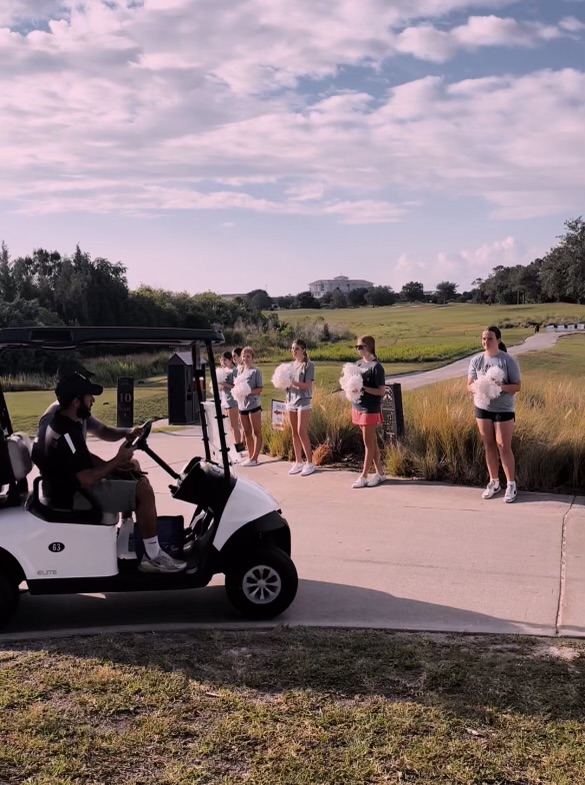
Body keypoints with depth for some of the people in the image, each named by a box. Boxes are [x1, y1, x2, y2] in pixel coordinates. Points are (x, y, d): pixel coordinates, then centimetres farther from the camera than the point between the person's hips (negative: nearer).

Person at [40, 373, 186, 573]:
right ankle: (153, 556, -7)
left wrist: (115, 465, 4)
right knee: (143, 489, -17)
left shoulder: (66, 423, 7)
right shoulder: (64, 434, -26)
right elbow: (87, 479, -29)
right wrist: (117, 460, -16)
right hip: (77, 498, -11)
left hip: (78, 488, 11)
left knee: (138, 479, 17)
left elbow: (86, 457, 19)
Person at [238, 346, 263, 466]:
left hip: (253, 405, -7)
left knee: (257, 433, 0)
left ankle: (254, 458, 1)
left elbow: (259, 389, -10)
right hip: (242, 405, 7)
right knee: (247, 433, 12)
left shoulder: (255, 371, -8)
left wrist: (248, 391, -24)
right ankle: (251, 457, 19)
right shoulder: (240, 371, 12)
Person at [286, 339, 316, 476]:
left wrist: (292, 382, -23)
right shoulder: (291, 365, 14)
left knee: (302, 432, -9)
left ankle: (310, 463, -1)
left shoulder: (308, 365, -5)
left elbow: (307, 385, -13)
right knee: (294, 433, 7)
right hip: (291, 401, 6)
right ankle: (298, 462, 14)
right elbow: (289, 383, 15)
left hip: (303, 401, -6)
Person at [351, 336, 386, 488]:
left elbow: (381, 391, -15)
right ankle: (380, 473, 20)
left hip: (370, 409, -7)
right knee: (372, 442, 12)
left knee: (369, 443, 0)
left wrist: (363, 388, -23)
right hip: (358, 407, 8)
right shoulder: (358, 363, 9)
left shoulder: (376, 367, -13)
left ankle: (363, 477, 5)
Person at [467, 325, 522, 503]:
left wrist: (501, 387, -26)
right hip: (482, 408, 3)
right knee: (489, 446, 9)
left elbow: (517, 386, -8)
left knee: (504, 447, -2)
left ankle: (511, 485, 9)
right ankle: (494, 482, 21)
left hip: (503, 409, -3)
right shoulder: (476, 360, -1)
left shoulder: (508, 361, -10)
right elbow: (469, 386, 3)